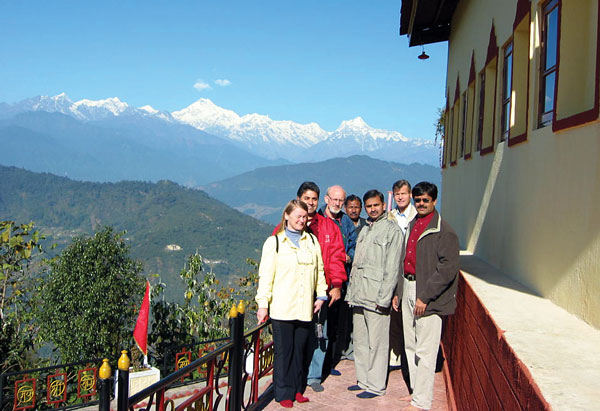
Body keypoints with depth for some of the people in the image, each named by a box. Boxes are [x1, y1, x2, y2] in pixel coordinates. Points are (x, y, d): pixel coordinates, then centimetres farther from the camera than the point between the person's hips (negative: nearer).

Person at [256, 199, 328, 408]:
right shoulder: (274, 242, 1)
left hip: (305, 308, 4)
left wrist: (321, 295, 11)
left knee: (300, 350, 9)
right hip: (282, 308, -3)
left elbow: (319, 270, 18)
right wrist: (263, 304, -5)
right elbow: (265, 275, -2)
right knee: (283, 351, 1)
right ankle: (284, 393, 11)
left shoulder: (312, 241, 13)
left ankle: (297, 389, 22)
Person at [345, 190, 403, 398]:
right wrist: (351, 292, 14)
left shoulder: (392, 230, -5)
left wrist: (383, 298, -15)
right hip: (359, 296, 8)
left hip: (376, 297, -7)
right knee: (360, 341, 13)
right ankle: (363, 380, 25)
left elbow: (392, 268, -11)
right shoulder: (365, 230, 18)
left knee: (376, 343, -1)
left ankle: (376, 385, 9)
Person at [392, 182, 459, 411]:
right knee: (410, 346, 15)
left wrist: (425, 296, -19)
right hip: (408, 289, 8)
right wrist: (398, 292, 16)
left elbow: (448, 269, -17)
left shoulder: (443, 231, -11)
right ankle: (416, 391, 28)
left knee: (425, 351, -4)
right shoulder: (412, 225, 15)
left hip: (428, 296, -8)